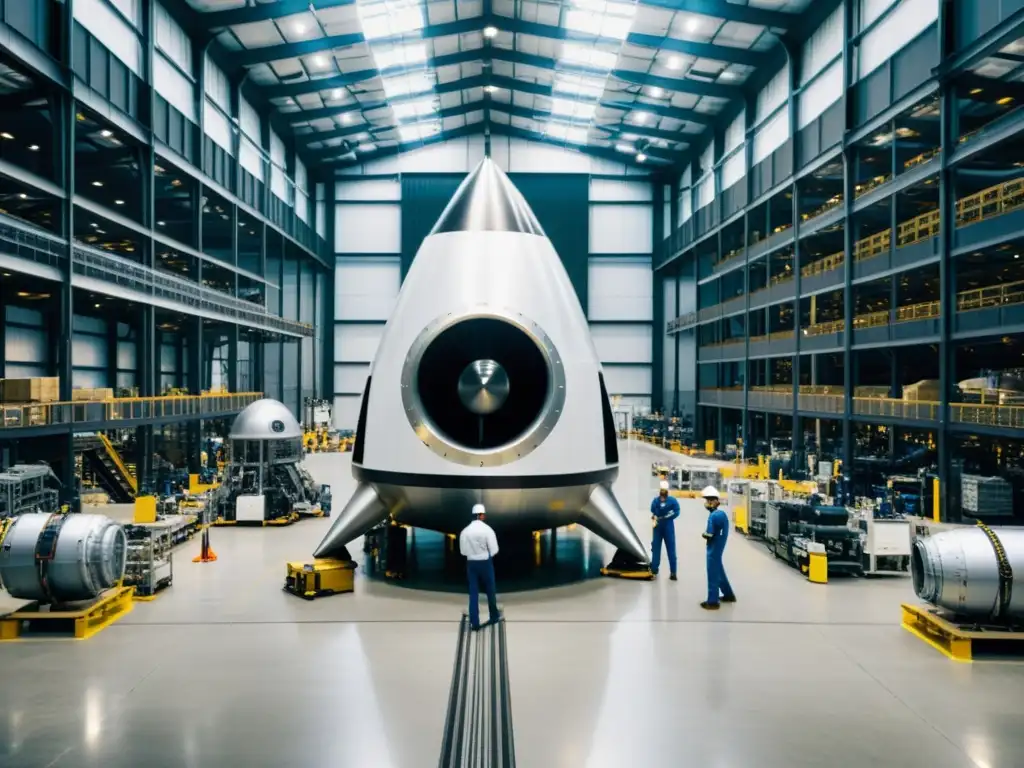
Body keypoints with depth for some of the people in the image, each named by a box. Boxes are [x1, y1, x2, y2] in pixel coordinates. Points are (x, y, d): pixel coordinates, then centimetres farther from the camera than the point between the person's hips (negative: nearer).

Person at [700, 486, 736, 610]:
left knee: (713, 574, 0)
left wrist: (703, 534, -3)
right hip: (718, 547, 9)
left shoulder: (714, 516, -23)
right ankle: (728, 595, 36)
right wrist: (707, 535, -3)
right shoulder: (721, 513, 6)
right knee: (719, 572, 23)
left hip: (713, 549, -9)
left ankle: (712, 602, 9)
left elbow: (709, 535, -23)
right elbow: (717, 532, 9)